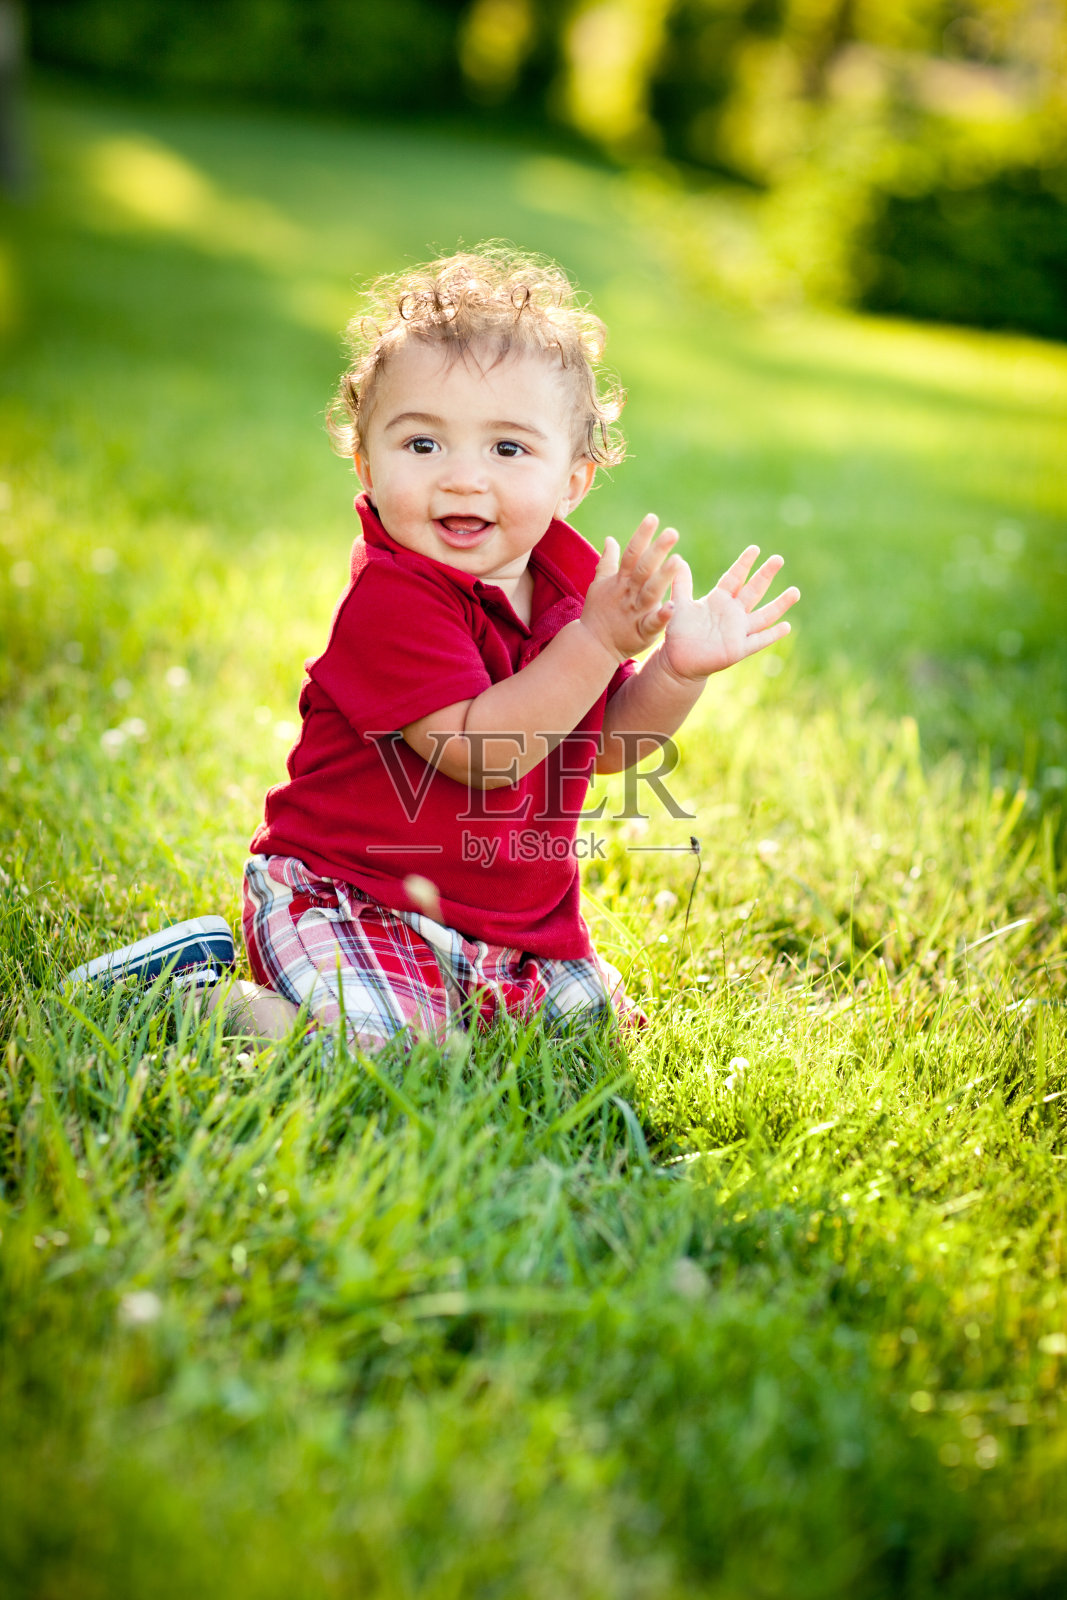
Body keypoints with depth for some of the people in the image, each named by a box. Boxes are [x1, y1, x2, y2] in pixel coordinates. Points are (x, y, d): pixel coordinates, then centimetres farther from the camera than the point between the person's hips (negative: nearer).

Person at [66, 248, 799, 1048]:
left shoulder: (569, 580, 0)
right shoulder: (390, 598, -24)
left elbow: (608, 743, 8)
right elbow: (480, 751, -31)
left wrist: (678, 669, -10)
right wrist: (597, 641, -34)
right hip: (347, 900, -7)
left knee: (595, 1011, 16)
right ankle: (202, 988, -1)